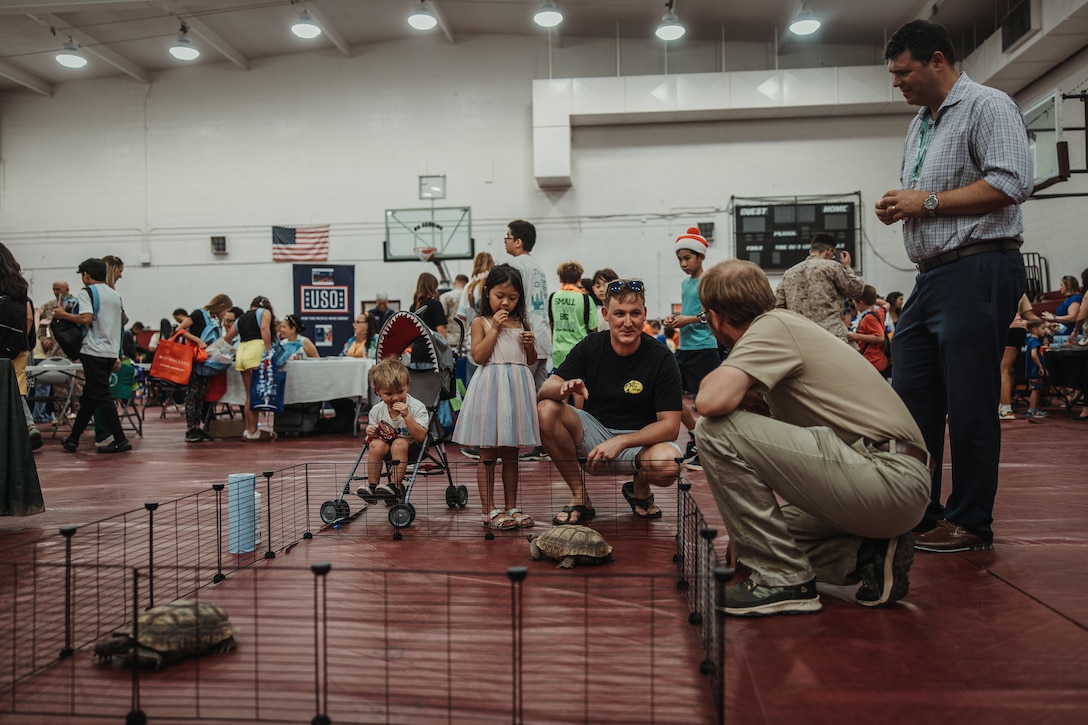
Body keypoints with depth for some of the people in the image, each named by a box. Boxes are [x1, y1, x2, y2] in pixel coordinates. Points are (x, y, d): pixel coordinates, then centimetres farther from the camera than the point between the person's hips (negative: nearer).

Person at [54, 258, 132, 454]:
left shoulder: (87, 292, -6)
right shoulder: (114, 295, 17)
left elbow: (86, 319, -20)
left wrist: (64, 315, -5)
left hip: (94, 352, -8)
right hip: (111, 353, 8)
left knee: (101, 396, -5)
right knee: (88, 396, 13)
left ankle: (120, 440, -9)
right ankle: (73, 439, 20)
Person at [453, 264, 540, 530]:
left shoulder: (521, 323, 13)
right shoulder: (481, 322, 1)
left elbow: (531, 360, 18)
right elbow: (479, 356, -11)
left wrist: (530, 344, -2)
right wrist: (495, 327, -12)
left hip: (517, 388, 4)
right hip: (491, 388, -4)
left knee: (511, 454, 10)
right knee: (488, 453, 0)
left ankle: (511, 507, 18)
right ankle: (488, 511, 7)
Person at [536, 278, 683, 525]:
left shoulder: (661, 358, -13)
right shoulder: (590, 347, -6)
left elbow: (670, 426, -16)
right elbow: (543, 392, -11)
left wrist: (620, 442, -30)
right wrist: (566, 388, -35)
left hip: (640, 439, -2)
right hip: (595, 430, 2)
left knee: (668, 464, -35)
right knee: (546, 410, -23)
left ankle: (640, 489, 4)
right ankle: (580, 497, -8)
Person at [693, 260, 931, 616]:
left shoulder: (772, 327, -9)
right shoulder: (790, 324, 21)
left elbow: (711, 401, -23)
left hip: (887, 477, -10)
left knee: (717, 431, -16)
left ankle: (782, 579, -10)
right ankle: (866, 555, 8)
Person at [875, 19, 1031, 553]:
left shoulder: (987, 106, -5)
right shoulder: (920, 126, 21)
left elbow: (1012, 183, -17)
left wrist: (929, 202, -13)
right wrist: (898, 206, 6)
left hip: (977, 272, -9)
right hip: (931, 276, 9)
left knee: (969, 405, -4)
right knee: (911, 398, 8)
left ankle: (970, 523, 7)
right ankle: (919, 514, 18)